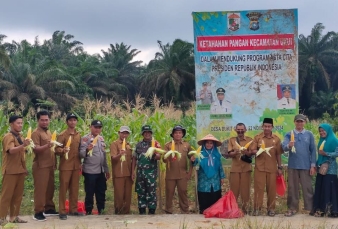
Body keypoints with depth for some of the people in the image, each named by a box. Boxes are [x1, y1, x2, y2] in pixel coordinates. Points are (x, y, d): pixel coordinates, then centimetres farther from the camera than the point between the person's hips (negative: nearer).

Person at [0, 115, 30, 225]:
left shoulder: (20, 137, 15)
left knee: (18, 195, 10)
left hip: (20, 170, 8)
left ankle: (14, 216, 17)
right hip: (10, 170, -8)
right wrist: (23, 145, -43)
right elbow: (11, 150, -29)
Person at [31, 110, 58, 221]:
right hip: (41, 166, -8)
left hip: (50, 165, 8)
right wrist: (46, 146, -38)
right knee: (40, 189, -6)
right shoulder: (36, 133, -9)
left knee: (50, 188, 12)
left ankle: (49, 209, 22)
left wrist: (55, 162, 18)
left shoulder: (49, 132, 16)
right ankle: (38, 212, -3)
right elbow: (36, 149, -21)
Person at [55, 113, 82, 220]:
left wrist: (80, 163, 11)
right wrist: (63, 150, -31)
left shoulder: (78, 135, 11)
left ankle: (73, 209, 19)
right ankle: (62, 211, 5)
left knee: (74, 188, 10)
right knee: (63, 189, -1)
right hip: (65, 166, -5)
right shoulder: (62, 135, -7)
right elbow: (57, 150, -10)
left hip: (76, 166, 5)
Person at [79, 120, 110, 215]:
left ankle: (101, 212, 22)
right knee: (90, 193, 0)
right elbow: (81, 154, -17)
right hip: (90, 171, -6)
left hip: (101, 171, 7)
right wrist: (87, 149, -38)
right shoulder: (85, 138, -8)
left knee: (101, 193, 12)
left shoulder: (101, 138, 13)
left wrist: (106, 170, 18)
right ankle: (88, 213, 9)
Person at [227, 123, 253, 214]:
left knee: (245, 189, 1)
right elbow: (230, 154, 0)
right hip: (235, 168, 0)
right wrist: (235, 153, -22)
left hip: (246, 168, 0)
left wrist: (246, 152, -23)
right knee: (234, 189, 2)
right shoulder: (232, 140, 7)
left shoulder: (249, 140, 5)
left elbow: (252, 153, -1)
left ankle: (245, 208, 8)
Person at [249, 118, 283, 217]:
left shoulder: (276, 139, 6)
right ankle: (257, 208, 6)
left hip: (272, 168, 1)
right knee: (258, 187, 0)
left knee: (271, 188, 5)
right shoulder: (257, 137, 2)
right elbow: (252, 151, -1)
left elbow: (278, 154, 8)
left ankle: (271, 208, 13)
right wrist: (258, 151, -23)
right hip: (259, 167, -1)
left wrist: (280, 167, 6)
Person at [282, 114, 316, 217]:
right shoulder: (289, 134, 3)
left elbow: (313, 150, 4)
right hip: (293, 166, 1)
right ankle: (292, 208, 13)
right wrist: (289, 145, -36)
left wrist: (313, 165, -2)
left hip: (306, 166, 0)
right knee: (292, 187, 6)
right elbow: (284, 146, -13)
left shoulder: (309, 134, 4)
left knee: (307, 187, 2)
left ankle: (310, 208, 9)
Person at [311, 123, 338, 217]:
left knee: (329, 188, -7)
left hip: (330, 168, -7)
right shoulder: (321, 141, 16)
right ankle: (320, 209, 11)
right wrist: (317, 164, 9)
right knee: (319, 188, 6)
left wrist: (326, 153, -21)